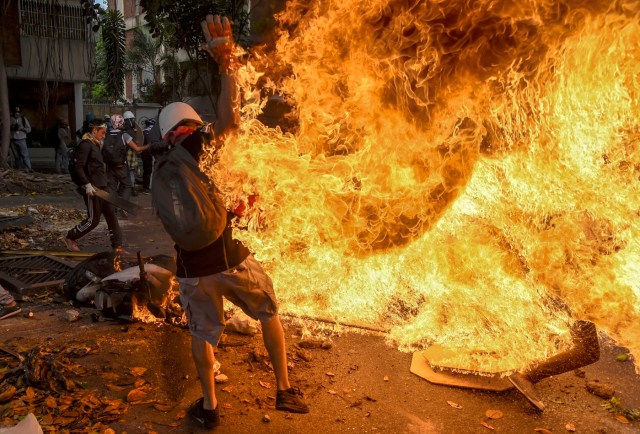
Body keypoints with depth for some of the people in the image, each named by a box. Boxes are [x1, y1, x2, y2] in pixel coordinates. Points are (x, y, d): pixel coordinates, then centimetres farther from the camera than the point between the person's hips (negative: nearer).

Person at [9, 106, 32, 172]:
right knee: (17, 157, 4)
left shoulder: (24, 119, 7)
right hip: (13, 141, 2)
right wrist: (12, 127, -13)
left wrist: (22, 128, -12)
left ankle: (28, 170, -14)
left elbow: (29, 129, 6)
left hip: (22, 140, -1)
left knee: (25, 155, -12)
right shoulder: (10, 119, 8)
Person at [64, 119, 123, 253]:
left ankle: (117, 247, 9)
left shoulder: (95, 145, 16)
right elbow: (78, 167, -18)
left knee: (111, 215, 5)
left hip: (102, 186, 9)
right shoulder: (86, 145, -12)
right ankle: (70, 238, 19)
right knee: (93, 220, -1)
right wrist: (87, 184, -24)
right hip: (92, 188, -9)